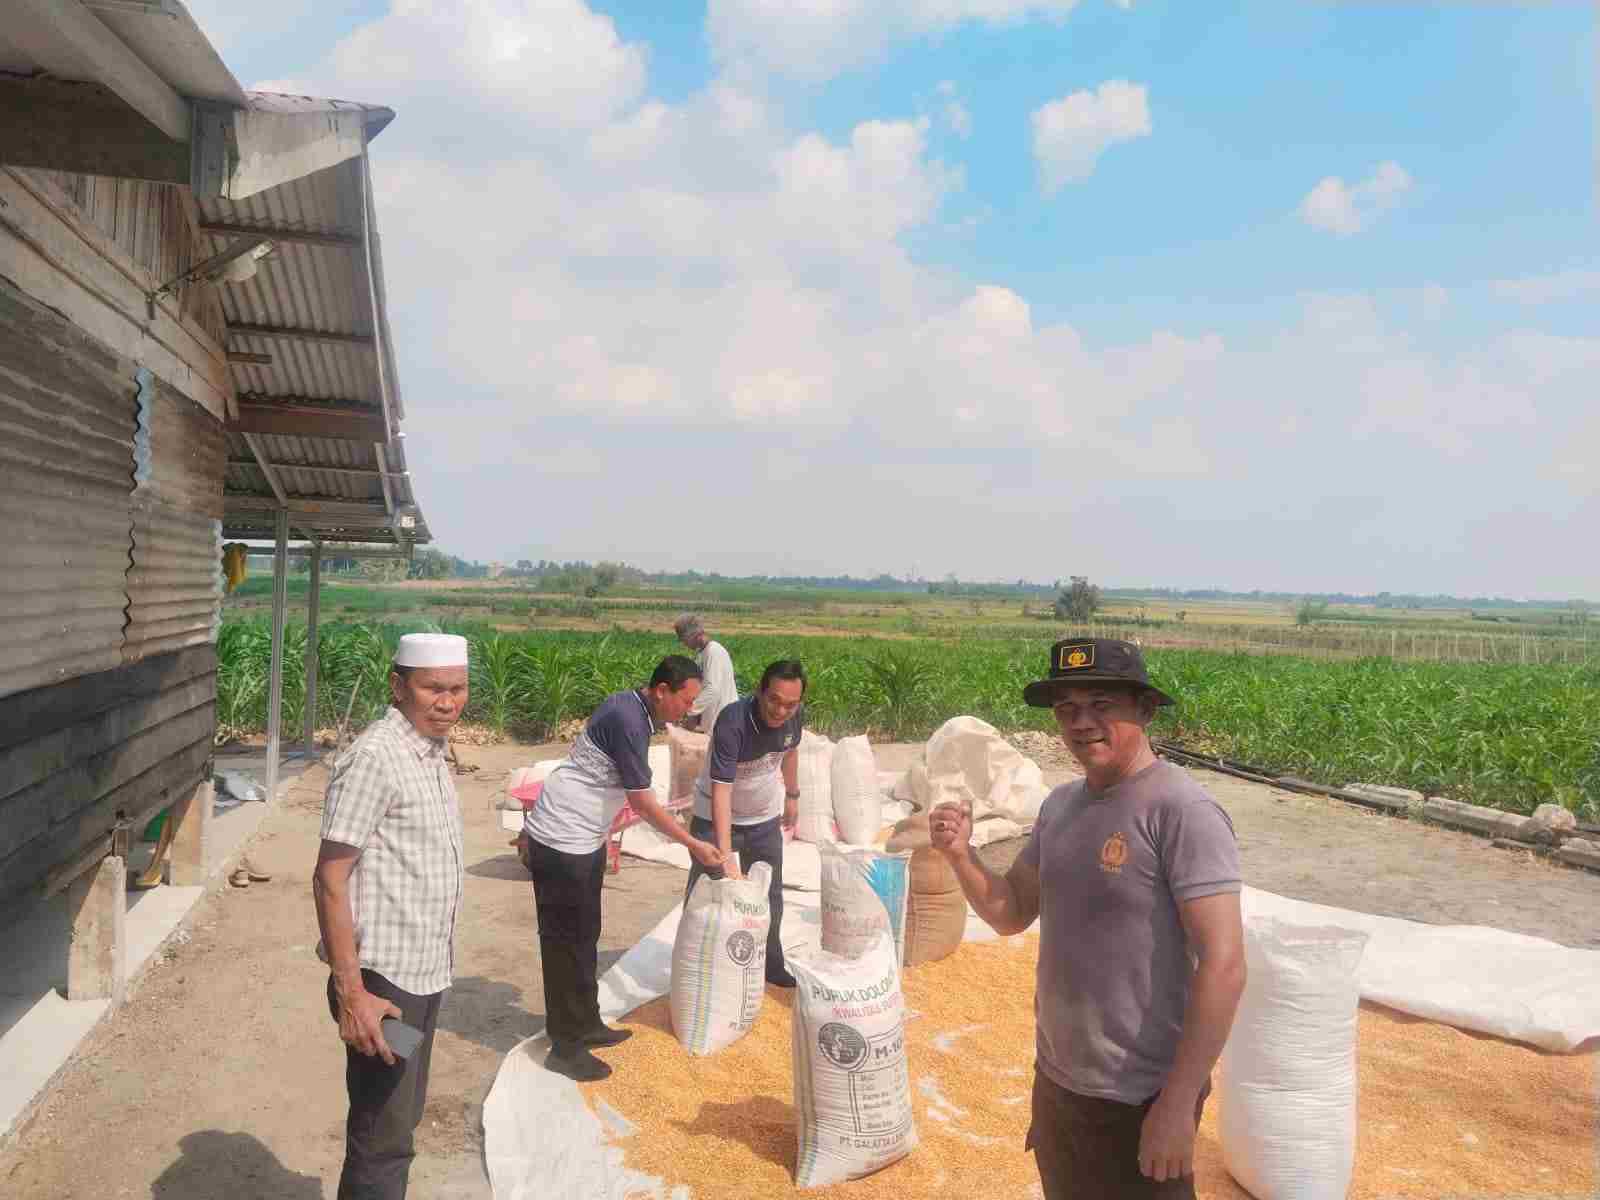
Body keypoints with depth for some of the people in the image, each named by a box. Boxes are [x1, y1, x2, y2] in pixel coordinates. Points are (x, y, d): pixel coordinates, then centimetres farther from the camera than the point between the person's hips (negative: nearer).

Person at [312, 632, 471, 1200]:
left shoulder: (431, 752, 9)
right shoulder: (375, 757, -19)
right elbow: (330, 880, -20)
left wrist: (436, 962, 18)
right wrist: (351, 992, -22)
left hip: (424, 975, 9)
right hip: (384, 980, -9)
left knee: (403, 1118, 21)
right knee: (384, 1139, 3)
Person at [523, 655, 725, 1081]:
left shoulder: (631, 707, 6)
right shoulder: (628, 720, -24)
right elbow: (643, 803, -21)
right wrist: (694, 845, -14)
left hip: (582, 838, 10)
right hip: (561, 842, -10)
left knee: (584, 937, 18)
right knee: (566, 943, 1)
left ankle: (585, 1025, 31)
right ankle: (566, 1046, 13)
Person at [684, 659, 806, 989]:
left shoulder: (796, 716, -18)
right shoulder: (732, 722, -36)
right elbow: (721, 789, -41)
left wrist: (792, 795, 16)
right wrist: (726, 855, -47)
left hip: (765, 817, 5)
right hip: (716, 816, -5)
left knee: (770, 895, 16)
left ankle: (771, 965, 34)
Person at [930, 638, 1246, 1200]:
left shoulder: (1183, 811, -20)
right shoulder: (1060, 804, 4)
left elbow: (1223, 967, -21)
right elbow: (1011, 913, 10)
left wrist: (1178, 1105, -21)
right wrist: (960, 855, -8)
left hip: (1137, 1100, -7)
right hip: (1054, 1079, 7)